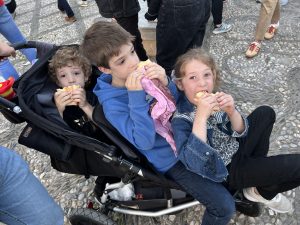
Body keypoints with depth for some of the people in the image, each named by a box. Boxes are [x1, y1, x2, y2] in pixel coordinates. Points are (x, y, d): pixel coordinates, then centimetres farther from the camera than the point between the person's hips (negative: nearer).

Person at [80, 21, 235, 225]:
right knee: (225, 207, -8)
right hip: (171, 159, -6)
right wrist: (136, 96, -36)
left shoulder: (145, 71, -6)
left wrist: (166, 83, -25)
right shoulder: (112, 103, -20)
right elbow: (144, 142, -30)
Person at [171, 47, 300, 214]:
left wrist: (231, 112, -28)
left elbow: (241, 132, -6)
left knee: (265, 113, 6)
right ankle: (264, 192, 18)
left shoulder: (214, 99, -13)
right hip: (226, 172, -6)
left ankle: (258, 169, 19)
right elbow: (194, 163, -41)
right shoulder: (181, 119, -28)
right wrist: (201, 116, -44)